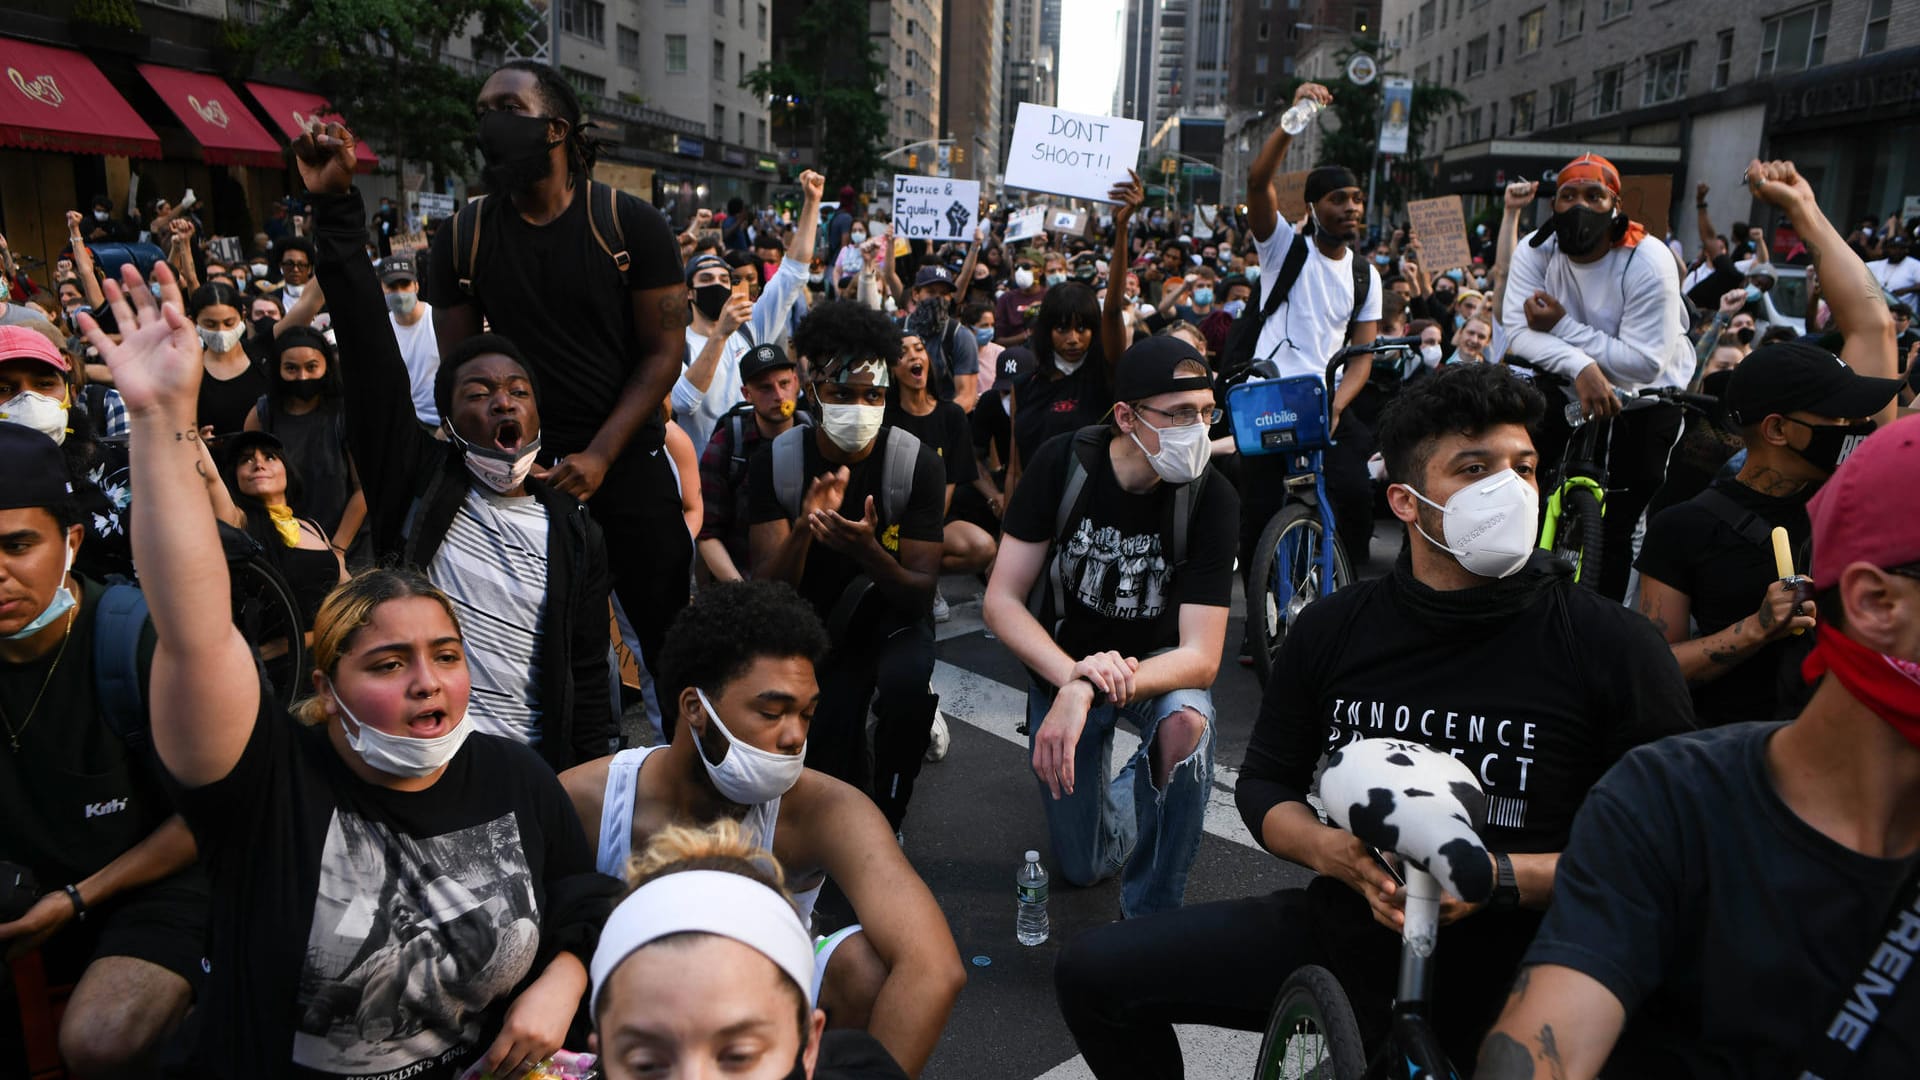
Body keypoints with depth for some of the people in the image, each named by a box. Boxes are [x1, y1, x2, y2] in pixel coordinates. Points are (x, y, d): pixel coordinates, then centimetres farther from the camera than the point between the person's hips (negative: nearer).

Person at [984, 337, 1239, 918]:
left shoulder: (1212, 498, -24)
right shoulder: (1062, 463, -20)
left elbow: (1201, 658, -29)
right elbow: (1002, 600, -19)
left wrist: (1087, 695, -45)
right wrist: (1072, 674, -38)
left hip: (1159, 662, -1)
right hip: (1065, 663, 1)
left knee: (1186, 724, -38)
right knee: (1084, 866, 5)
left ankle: (1150, 915, -15)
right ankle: (1113, 786, 41)